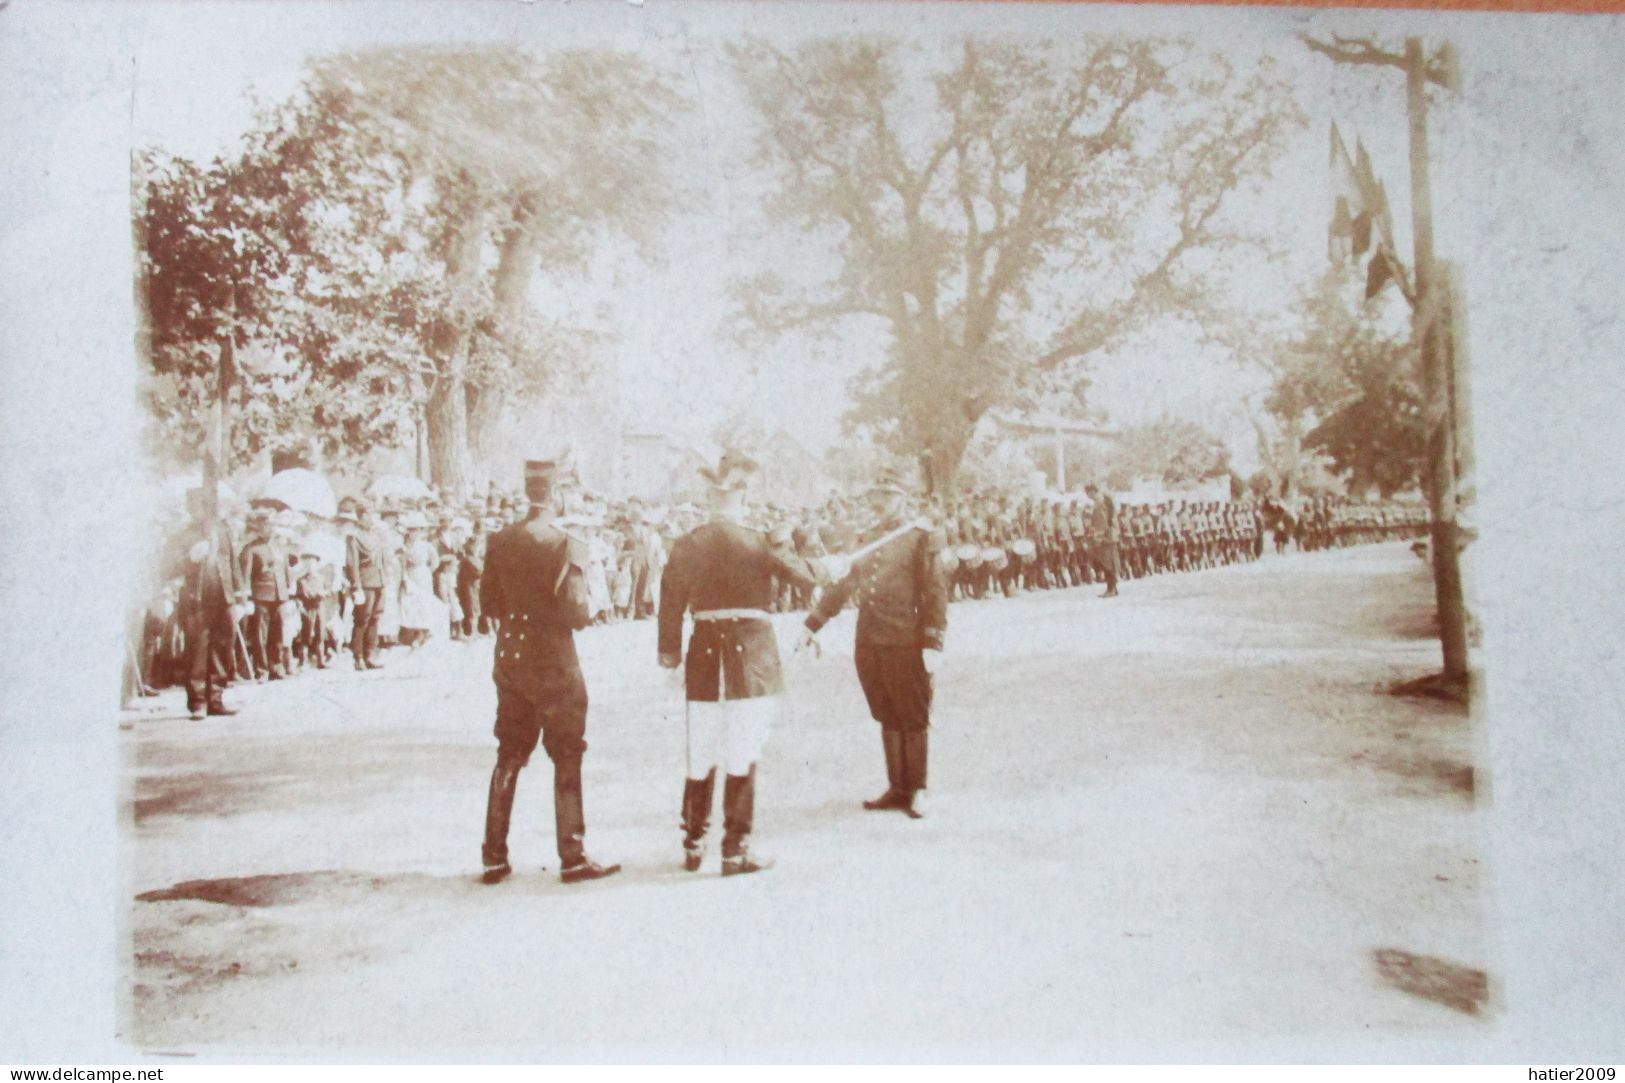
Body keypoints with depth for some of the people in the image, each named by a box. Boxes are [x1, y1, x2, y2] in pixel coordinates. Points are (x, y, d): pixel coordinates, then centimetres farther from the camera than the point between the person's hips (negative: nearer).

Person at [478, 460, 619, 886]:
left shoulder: (500, 542, 0)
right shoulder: (569, 547, -15)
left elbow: (489, 604, 7)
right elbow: (576, 614, -17)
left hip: (510, 666, 5)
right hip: (555, 668, -5)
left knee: (508, 759, 13)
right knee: (567, 760, 5)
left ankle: (494, 857, 16)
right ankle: (573, 858, 9)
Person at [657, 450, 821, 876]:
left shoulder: (686, 545, 1)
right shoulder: (758, 543, -9)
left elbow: (670, 605, 3)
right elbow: (808, 577, -1)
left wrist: (669, 654, 13)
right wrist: (788, 552, 19)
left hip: (705, 653, 3)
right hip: (750, 653, -3)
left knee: (701, 756, 15)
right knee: (742, 757, 2)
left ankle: (693, 846, 23)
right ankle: (735, 850, 6)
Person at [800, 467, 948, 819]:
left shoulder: (922, 538, -3)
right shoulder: (867, 539, 14)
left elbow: (936, 594, -7)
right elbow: (843, 585, 18)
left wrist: (933, 644, -13)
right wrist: (813, 624, 15)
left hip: (906, 644, -5)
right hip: (869, 643, 5)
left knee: (913, 720, 4)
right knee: (887, 719, 11)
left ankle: (917, 790, 14)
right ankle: (897, 788, 20)